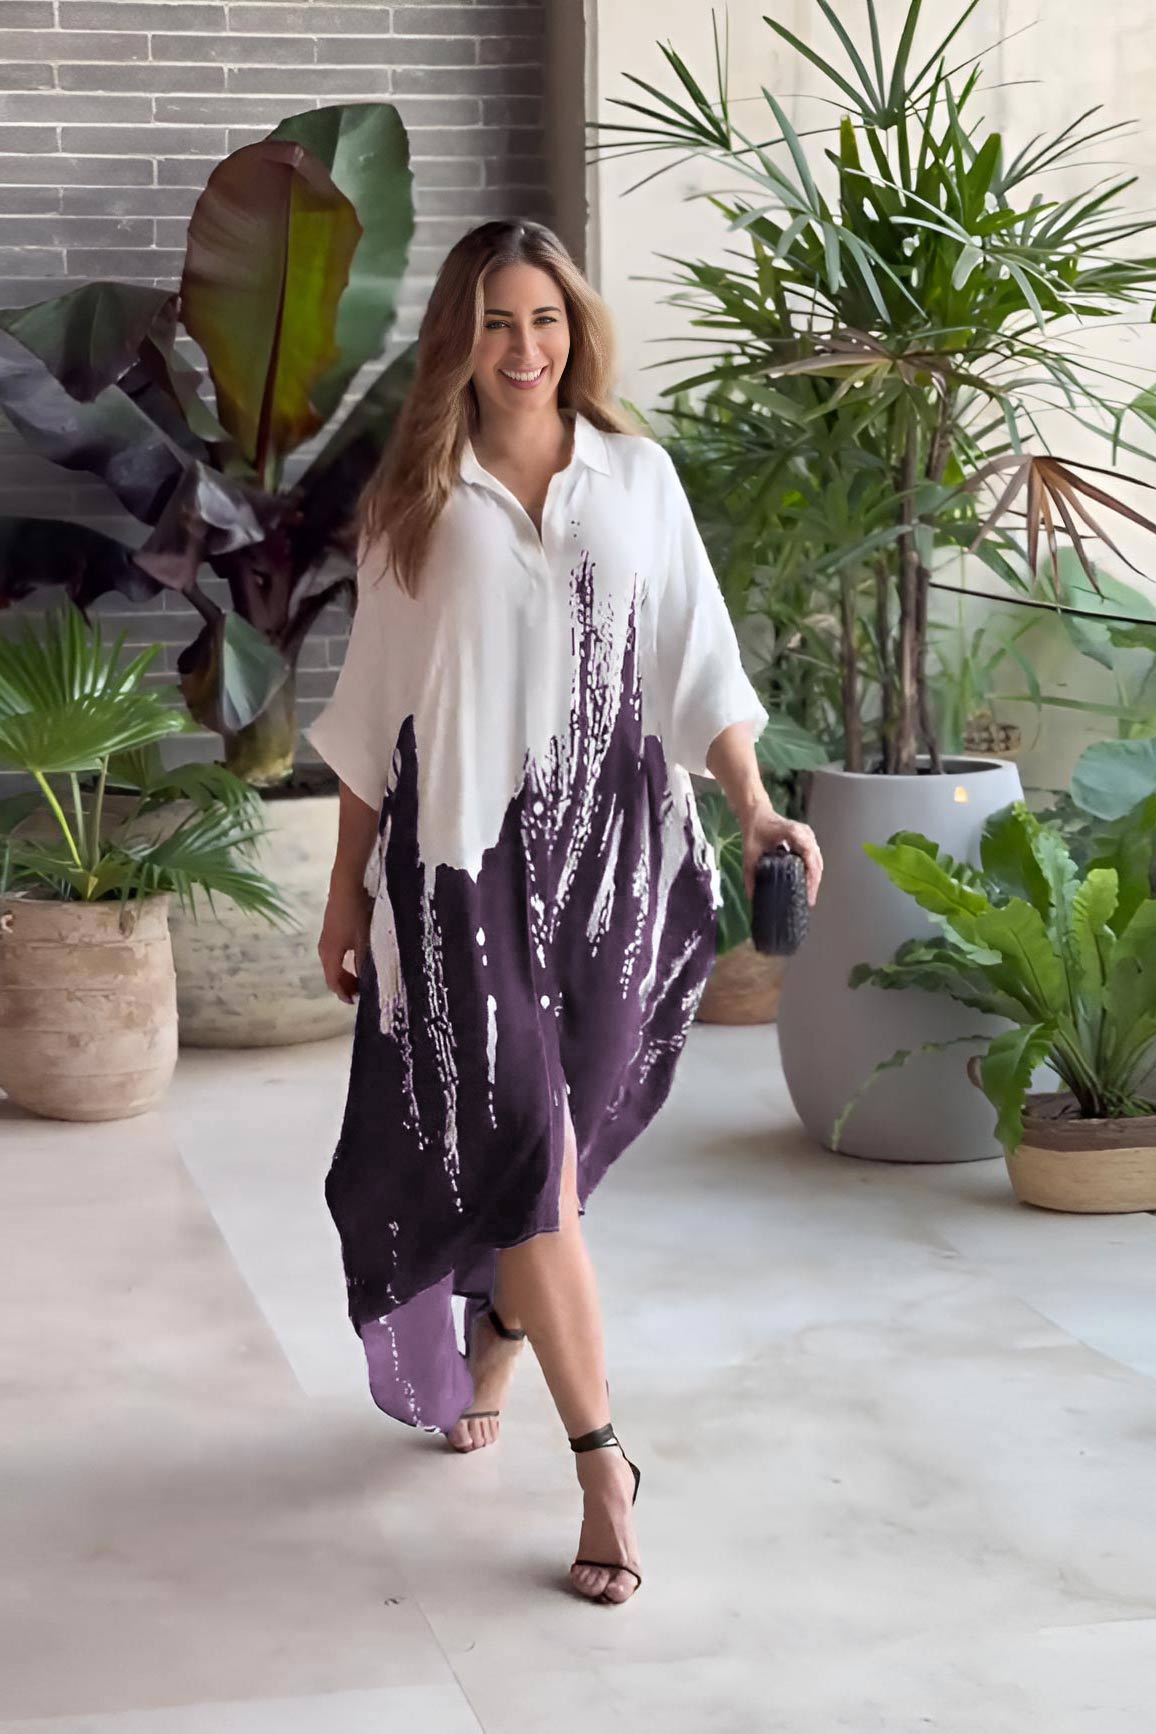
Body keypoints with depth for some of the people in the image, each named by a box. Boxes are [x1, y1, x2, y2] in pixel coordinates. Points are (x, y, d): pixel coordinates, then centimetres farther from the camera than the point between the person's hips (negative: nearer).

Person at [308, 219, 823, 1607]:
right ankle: (600, 1460, -9)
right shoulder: (416, 502, 6)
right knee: (517, 1141, -11)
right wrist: (348, 891, 8)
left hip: (616, 850, 2)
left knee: (568, 1130, 9)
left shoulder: (637, 477, 7)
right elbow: (371, 715, 8)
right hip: (468, 857, -1)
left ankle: (493, 1340, 37)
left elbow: (696, 664, 5)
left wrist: (754, 809, -9)